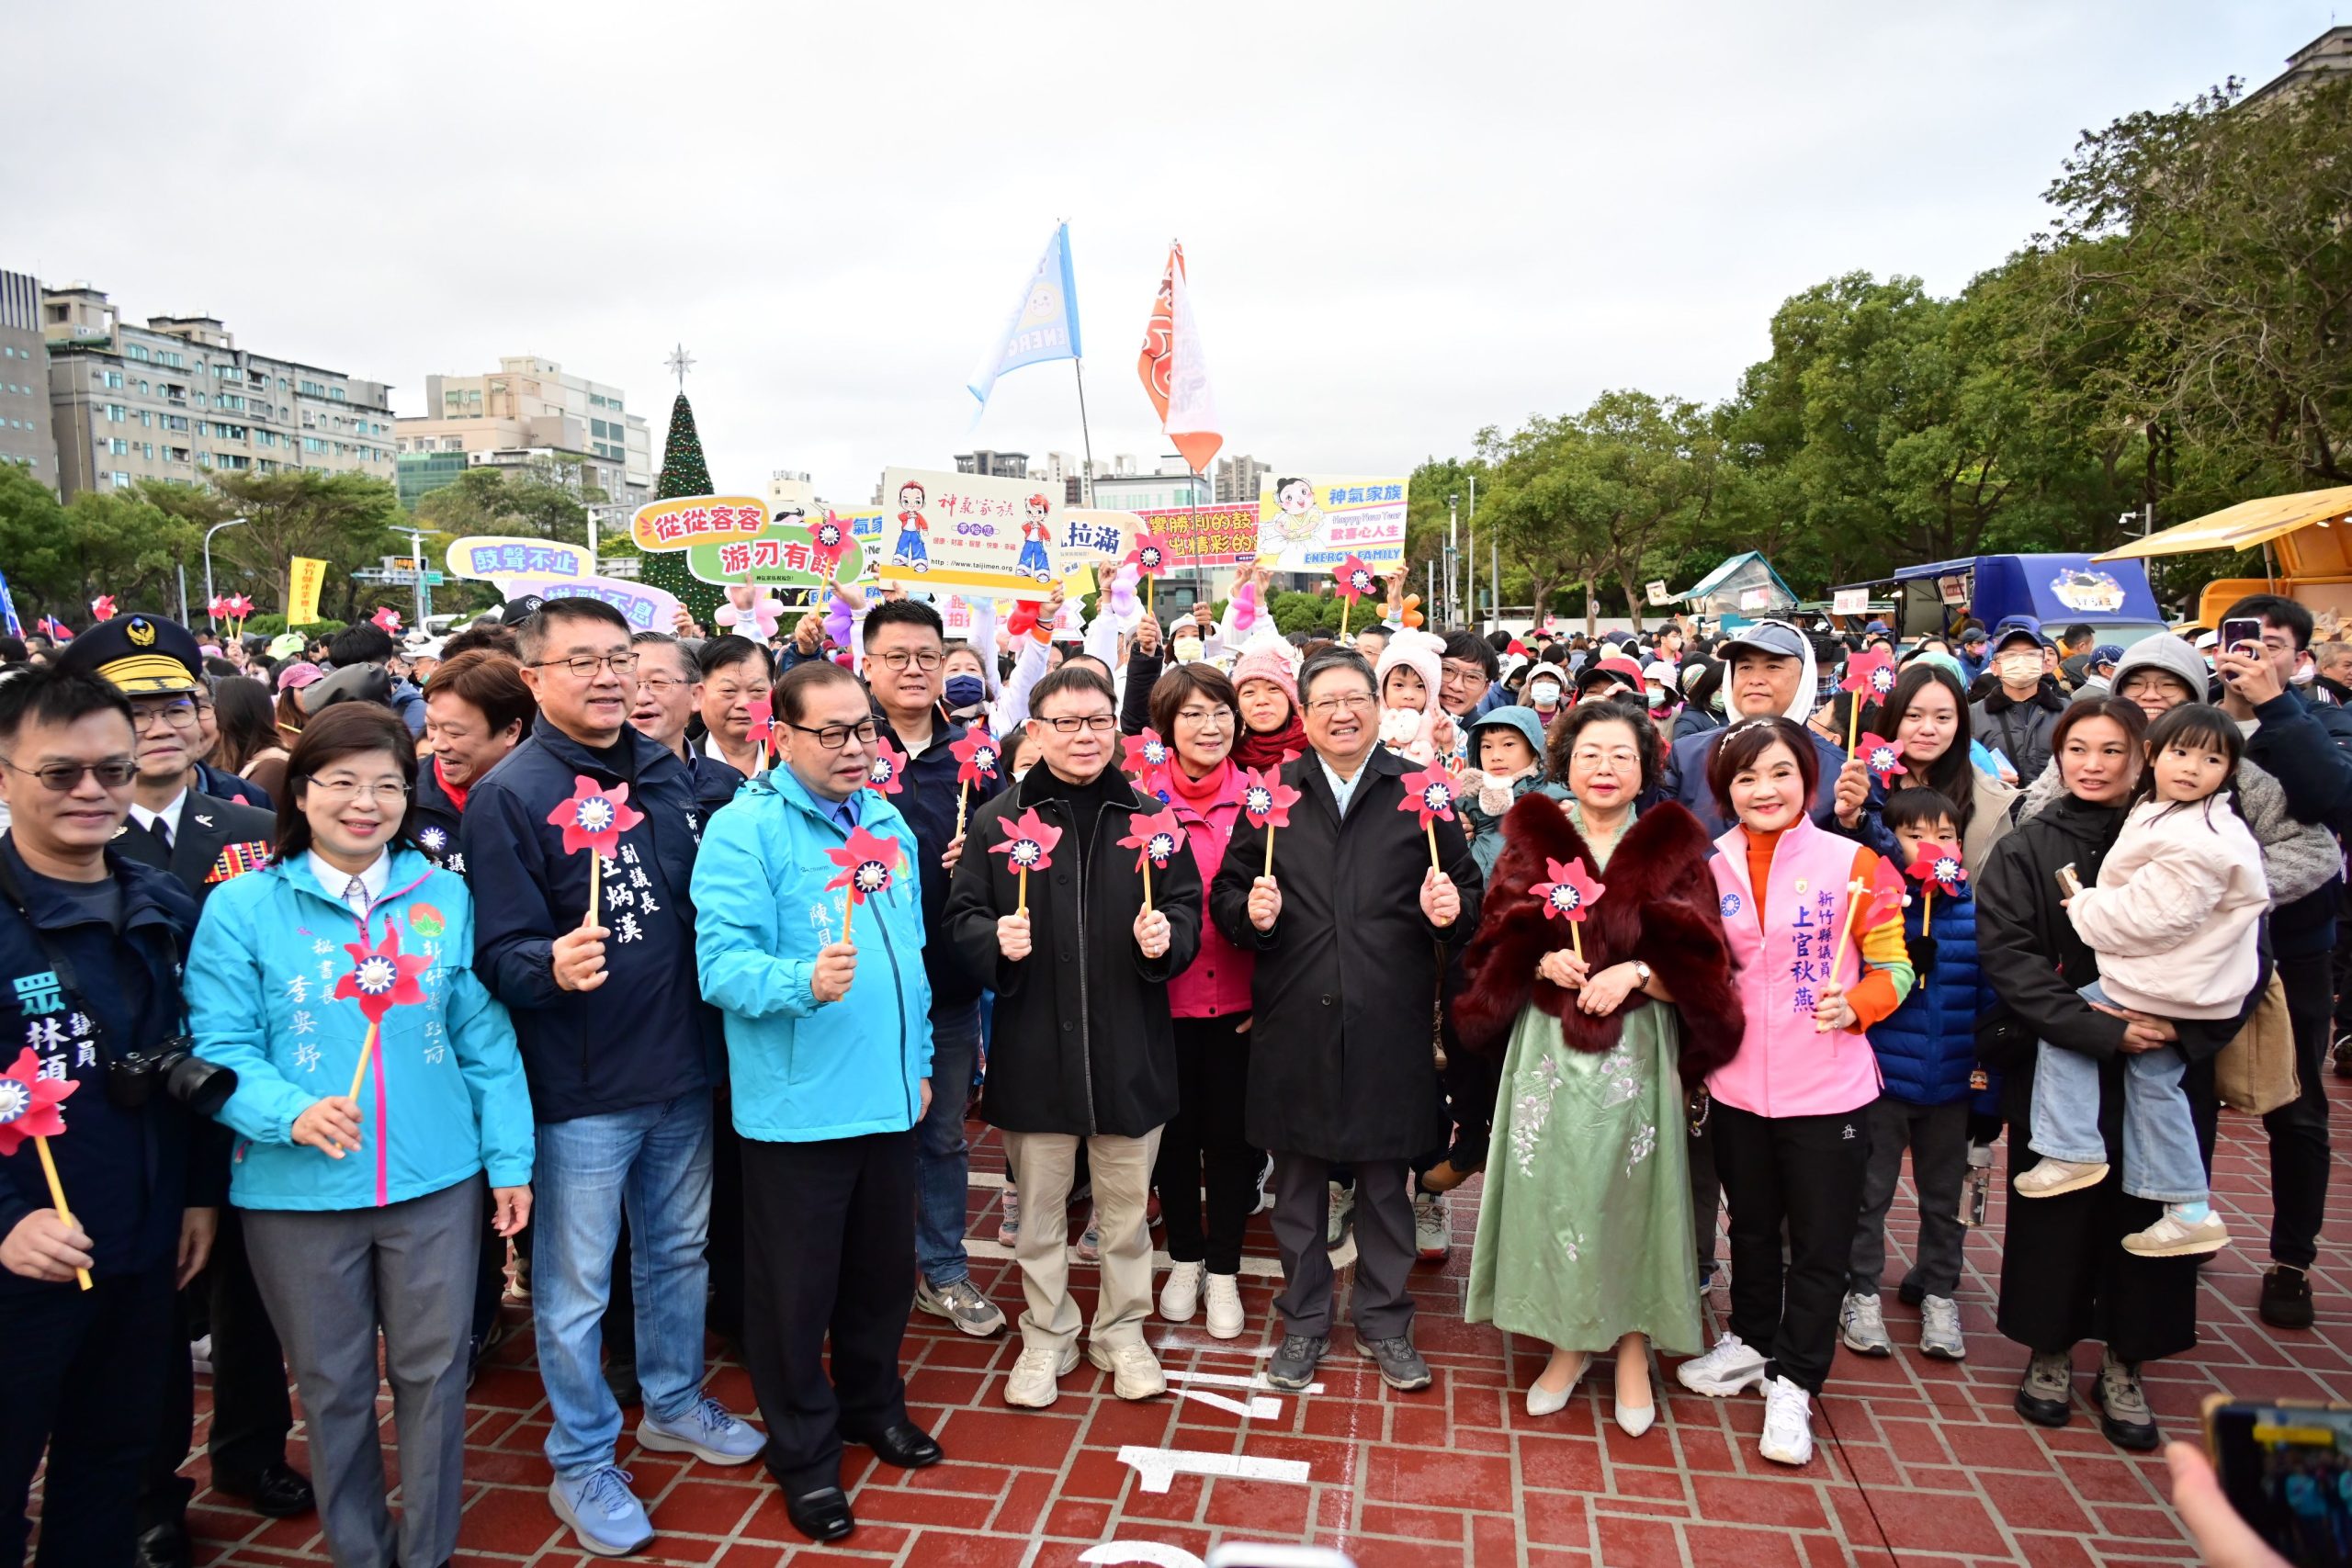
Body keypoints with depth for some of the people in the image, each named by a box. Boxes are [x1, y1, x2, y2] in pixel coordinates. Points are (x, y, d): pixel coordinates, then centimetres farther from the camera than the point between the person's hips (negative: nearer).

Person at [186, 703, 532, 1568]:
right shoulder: (243, 907, -2)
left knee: (433, 1371, 10)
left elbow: (485, 1037, 5)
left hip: (437, 1180, 1)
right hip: (298, 1190, -1)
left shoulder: (446, 896, 3)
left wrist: (509, 1157, 2)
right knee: (332, 1383, 14)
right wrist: (292, 1112, -24)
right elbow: (218, 1046, -6)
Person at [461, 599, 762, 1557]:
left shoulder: (666, 775, 4)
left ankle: (676, 1405, 43)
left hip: (682, 1074, 6)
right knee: (576, 1289, 9)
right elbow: (499, 950, -17)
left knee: (679, 1253, 22)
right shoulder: (509, 795, -13)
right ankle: (582, 1464, 29)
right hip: (580, 1090, -5)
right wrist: (552, 966, -37)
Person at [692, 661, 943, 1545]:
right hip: (796, 1106, -6)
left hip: (888, 1097, 6)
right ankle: (804, 1454, 28)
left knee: (883, 1270, 20)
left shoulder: (889, 824, 9)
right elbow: (721, 963, -20)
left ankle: (872, 1404, 42)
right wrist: (802, 982, -37)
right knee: (797, 1289, 8)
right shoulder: (744, 829, -12)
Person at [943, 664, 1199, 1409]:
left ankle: (1122, 1332, 34)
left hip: (1129, 1047, 1)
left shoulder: (1149, 816, 2)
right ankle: (1046, 1337, 32)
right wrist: (994, 939, -19)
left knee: (1126, 1205, 14)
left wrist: (1167, 936, -14)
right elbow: (960, 916, 1)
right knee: (1038, 1208, 13)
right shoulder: (997, 820, -2)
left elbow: (1187, 908, 7)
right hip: (1034, 1047, -1)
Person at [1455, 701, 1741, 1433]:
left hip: (1637, 1051, -1)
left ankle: (1633, 1349, 25)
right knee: (1552, 1192, 5)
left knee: (1631, 1193, 5)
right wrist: (1542, 964, -15)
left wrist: (1636, 973, -16)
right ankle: (1568, 1342, 25)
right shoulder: (1532, 840, 6)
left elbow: (1699, 968, 0)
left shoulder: (1673, 849, 3)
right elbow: (1499, 949, 4)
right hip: (1548, 1049, 1)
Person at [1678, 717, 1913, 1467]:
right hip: (1738, 1084, 3)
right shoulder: (1712, 870, 2)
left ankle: (1792, 1382, 24)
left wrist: (1854, 1005, -21)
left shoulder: (1852, 862, -8)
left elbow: (1893, 965, -4)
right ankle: (1751, 1340, 41)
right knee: (1751, 1225, 20)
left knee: (1820, 1242, 7)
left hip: (1826, 1087, -3)